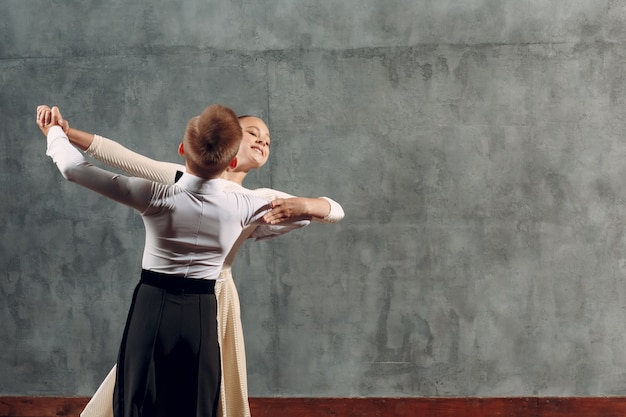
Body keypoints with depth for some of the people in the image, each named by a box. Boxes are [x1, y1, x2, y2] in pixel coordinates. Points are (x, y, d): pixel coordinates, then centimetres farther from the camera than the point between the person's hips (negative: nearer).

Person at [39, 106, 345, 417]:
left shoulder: (262, 201, 6)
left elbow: (336, 211, 2)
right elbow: (120, 156, -3)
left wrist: (302, 204, -19)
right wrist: (65, 132, -11)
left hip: (215, 301, 1)